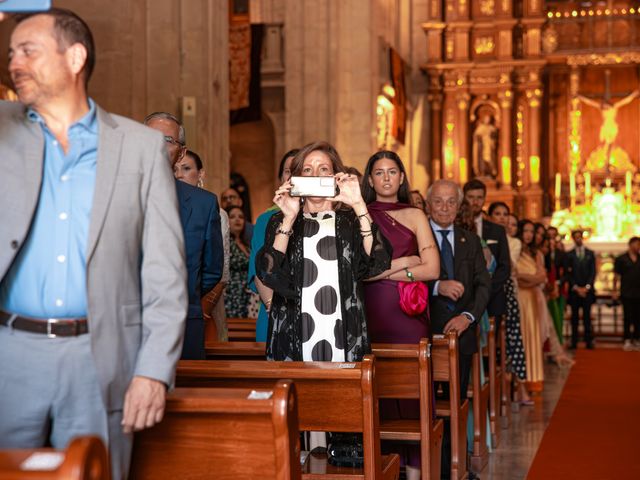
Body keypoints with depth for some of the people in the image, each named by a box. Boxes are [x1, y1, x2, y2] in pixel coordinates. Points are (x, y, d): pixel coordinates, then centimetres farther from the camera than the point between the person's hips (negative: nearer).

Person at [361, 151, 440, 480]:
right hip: (372, 313, -1)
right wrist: (401, 263, -5)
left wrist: (381, 269, -4)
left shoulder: (415, 216, 11)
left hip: (409, 313, 1)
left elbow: (432, 269, 1)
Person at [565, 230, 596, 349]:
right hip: (574, 290, 0)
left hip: (587, 290, 0)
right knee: (575, 316, 1)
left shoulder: (590, 253, 10)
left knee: (587, 316, -1)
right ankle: (574, 342, 1)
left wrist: (587, 287, -6)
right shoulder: (569, 255, 6)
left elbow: (593, 272, 5)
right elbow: (568, 273, 2)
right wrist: (576, 287, -7)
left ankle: (589, 341, -2)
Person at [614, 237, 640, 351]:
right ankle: (627, 340, 3)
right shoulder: (621, 259, 1)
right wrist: (615, 290, -4)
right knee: (628, 318, -1)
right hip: (626, 294, -3)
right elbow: (616, 276, 2)